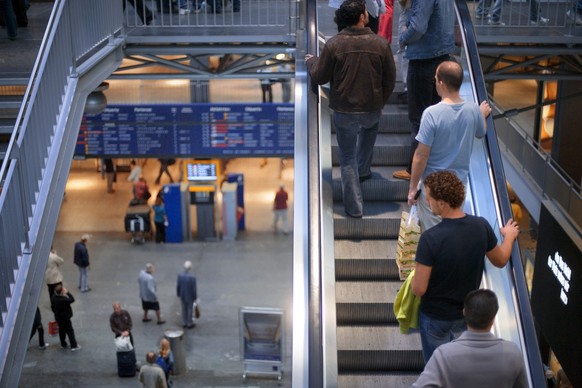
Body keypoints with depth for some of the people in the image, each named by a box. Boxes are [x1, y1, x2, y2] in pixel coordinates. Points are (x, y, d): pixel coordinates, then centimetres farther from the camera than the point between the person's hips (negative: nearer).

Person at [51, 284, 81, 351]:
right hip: (65, 318, -7)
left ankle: (63, 344, 36)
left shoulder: (53, 297, -9)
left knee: (61, 330, 23)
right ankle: (74, 346, 13)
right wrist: (67, 292, -15)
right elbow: (72, 299, -20)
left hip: (58, 317, 7)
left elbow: (53, 307, 4)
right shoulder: (63, 300, -34)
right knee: (70, 331, 6)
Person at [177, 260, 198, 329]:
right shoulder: (192, 277, -28)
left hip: (182, 296, 4)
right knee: (189, 310, 13)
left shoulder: (180, 275, -15)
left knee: (184, 310, 19)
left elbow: (178, 286, -5)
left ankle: (184, 323, 32)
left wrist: (178, 294, 12)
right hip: (190, 297, -4)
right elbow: (194, 289, -20)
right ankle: (189, 324, 27)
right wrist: (195, 297, -5)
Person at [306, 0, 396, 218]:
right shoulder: (380, 43, -11)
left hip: (344, 111, -1)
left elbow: (319, 78, -5)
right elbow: (390, 79, -2)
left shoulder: (333, 44, -15)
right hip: (372, 108, 1)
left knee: (348, 158, 12)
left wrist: (311, 61, 17)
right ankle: (363, 169, 45)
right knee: (370, 126, 38)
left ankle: (354, 207, 14)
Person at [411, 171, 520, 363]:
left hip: (436, 316, -4)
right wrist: (509, 236, 23)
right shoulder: (481, 226, -16)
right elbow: (501, 261, 3)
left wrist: (416, 277, -2)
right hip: (468, 312, 4)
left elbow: (419, 289, -26)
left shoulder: (430, 238, -31)